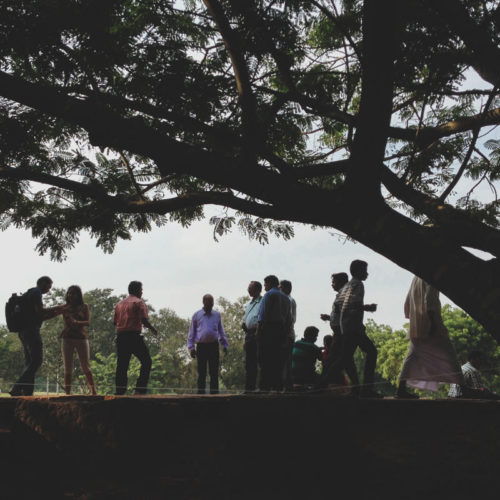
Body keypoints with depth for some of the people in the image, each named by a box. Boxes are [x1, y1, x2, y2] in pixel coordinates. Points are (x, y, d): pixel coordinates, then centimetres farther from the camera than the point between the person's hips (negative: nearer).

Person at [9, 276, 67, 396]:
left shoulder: (29, 294, 26)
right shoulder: (36, 293, -5)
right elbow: (40, 311, -17)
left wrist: (56, 313, 21)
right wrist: (56, 308, -4)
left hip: (23, 332, 10)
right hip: (31, 330, -10)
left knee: (30, 362, 7)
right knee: (36, 360, -13)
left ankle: (27, 392, 1)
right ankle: (16, 388, -21)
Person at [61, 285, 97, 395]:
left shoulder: (84, 307, 6)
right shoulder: (65, 308, 9)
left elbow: (88, 322, -5)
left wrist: (77, 322, -23)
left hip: (81, 338, -1)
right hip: (67, 338, 1)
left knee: (86, 367, 0)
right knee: (68, 369, 1)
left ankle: (93, 391, 8)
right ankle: (67, 392, 2)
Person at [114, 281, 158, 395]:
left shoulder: (119, 304, 18)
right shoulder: (139, 302, -2)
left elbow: (115, 322, 16)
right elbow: (144, 320, -11)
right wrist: (153, 329, 3)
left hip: (120, 337, 6)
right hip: (134, 336, -6)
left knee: (121, 365, 7)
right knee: (146, 361, 1)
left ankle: (119, 391, 4)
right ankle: (140, 389, -7)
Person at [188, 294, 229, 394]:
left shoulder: (217, 315, 12)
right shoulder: (196, 315, 7)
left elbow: (221, 331, 18)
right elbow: (192, 332, 8)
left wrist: (225, 345, 13)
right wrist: (191, 347, 2)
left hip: (214, 346, 1)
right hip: (201, 346, -1)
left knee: (214, 371, -1)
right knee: (201, 372, 0)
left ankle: (214, 392, 2)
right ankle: (201, 392, 3)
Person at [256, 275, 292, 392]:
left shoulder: (269, 294, -1)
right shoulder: (286, 297, 20)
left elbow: (264, 313, -11)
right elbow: (289, 318, 16)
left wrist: (259, 329, -11)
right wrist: (286, 333, 16)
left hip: (268, 329, -7)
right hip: (282, 331, 7)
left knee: (265, 360, -8)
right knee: (278, 360, 7)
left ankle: (264, 386, -13)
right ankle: (277, 386, 6)